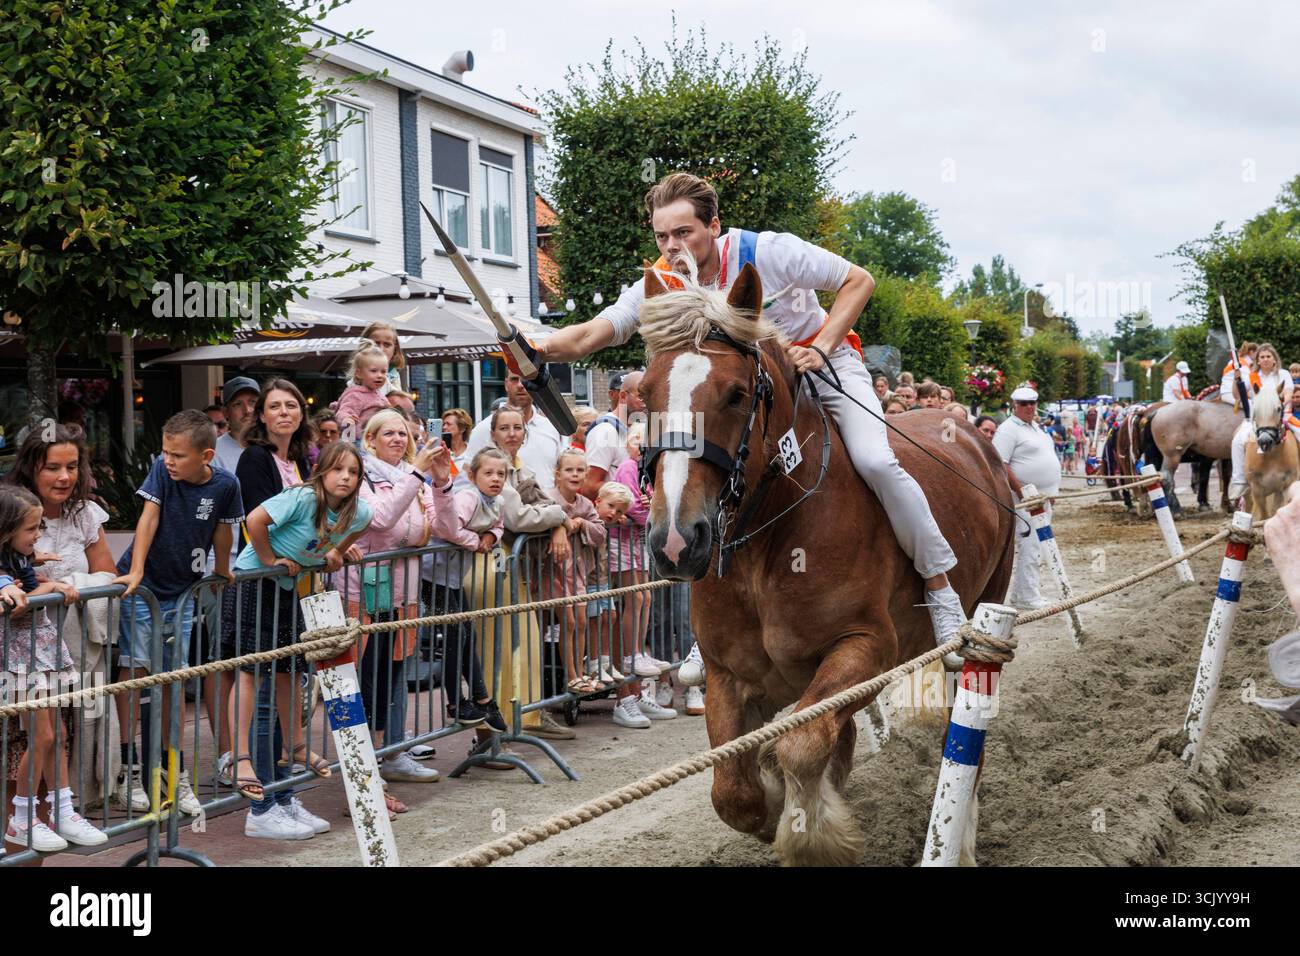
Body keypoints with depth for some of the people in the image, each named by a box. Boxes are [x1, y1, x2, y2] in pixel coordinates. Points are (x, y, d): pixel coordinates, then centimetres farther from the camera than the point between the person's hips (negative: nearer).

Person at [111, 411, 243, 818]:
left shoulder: (224, 485, -12)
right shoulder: (162, 469, -14)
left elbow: (223, 530, 2)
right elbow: (149, 518, -17)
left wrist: (222, 571, 15)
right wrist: (135, 572, -23)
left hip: (181, 588, 2)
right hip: (141, 583, -2)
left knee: (172, 677, 7)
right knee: (134, 666, -7)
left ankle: (174, 770, 16)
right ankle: (129, 768, -2)